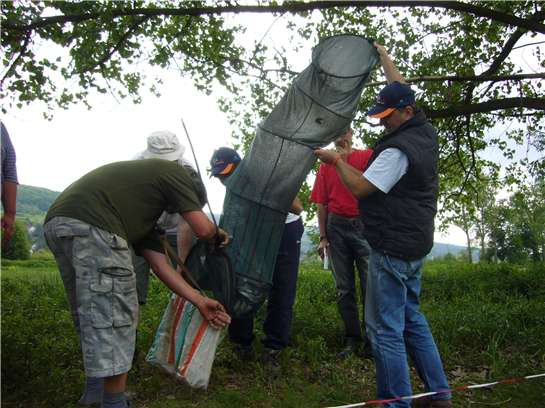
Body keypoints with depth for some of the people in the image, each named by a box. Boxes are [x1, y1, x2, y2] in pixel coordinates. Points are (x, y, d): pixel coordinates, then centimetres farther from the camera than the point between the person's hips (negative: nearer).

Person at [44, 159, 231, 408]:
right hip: (90, 224, -10)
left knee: (90, 313, 22)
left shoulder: (143, 211, 33)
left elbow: (160, 265, 27)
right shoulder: (173, 173, 13)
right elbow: (202, 229, 4)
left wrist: (200, 302, 27)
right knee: (115, 315, -1)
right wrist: (218, 234, 29)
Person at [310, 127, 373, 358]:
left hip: (363, 225, -3)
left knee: (370, 284, -4)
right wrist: (323, 237, 4)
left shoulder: (367, 156, 4)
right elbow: (322, 204, 10)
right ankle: (352, 339, 17)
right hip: (336, 227, 3)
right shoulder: (325, 165, 12)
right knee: (344, 288, 7)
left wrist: (345, 158, -13)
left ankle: (370, 339, 8)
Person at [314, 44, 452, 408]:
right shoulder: (425, 131, 8)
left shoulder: (397, 150, -20)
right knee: (411, 317, 19)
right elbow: (402, 89, 21)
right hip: (415, 243, 10)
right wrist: (383, 55, 31)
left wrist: (337, 160, -2)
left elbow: (360, 186, -17)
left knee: (386, 328, -2)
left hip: (393, 248, -10)